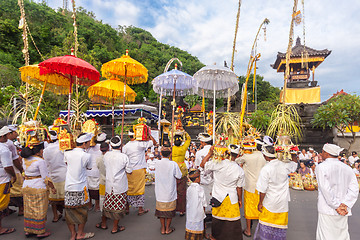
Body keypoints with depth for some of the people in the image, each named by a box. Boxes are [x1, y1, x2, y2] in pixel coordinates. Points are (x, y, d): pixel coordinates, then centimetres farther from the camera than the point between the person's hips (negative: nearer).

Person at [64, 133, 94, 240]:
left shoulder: (67, 153, -4)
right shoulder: (87, 156, -15)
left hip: (69, 187, 4)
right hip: (81, 187, -4)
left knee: (69, 210, 14)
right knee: (82, 210, 14)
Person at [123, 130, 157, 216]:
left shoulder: (125, 146, -1)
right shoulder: (141, 144, -11)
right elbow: (154, 143, -4)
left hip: (129, 171, 3)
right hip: (139, 170, -3)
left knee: (128, 189, 14)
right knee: (140, 189, 7)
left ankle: (127, 208, 24)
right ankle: (140, 210, 15)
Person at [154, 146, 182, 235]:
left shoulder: (157, 163, -10)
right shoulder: (173, 164, -19)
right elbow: (179, 176, -8)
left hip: (160, 193, 2)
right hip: (170, 192, -2)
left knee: (161, 209, 17)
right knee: (170, 210, 15)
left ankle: (163, 228, 29)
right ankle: (168, 228, 27)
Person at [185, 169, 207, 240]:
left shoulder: (189, 188, -5)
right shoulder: (200, 189, -17)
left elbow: (187, 200, 4)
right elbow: (203, 202, -10)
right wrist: (203, 212, 4)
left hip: (190, 211, 4)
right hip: (198, 211, -4)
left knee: (190, 223, 14)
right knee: (198, 224, 11)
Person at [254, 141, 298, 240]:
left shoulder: (265, 169, -22)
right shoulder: (285, 165, -11)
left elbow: (263, 190, -16)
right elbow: (295, 163, 14)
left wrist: (260, 202, -4)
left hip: (270, 204, -4)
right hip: (283, 203, 4)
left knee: (266, 226, 14)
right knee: (280, 226, 18)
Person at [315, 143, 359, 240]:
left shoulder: (321, 167, -9)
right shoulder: (347, 168, 8)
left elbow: (326, 190, -15)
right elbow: (354, 189, 2)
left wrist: (337, 206, -9)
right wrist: (344, 205, -4)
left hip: (327, 210, -5)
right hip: (344, 212, 6)